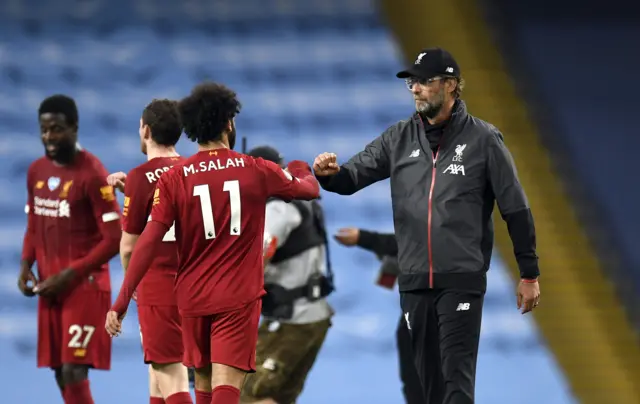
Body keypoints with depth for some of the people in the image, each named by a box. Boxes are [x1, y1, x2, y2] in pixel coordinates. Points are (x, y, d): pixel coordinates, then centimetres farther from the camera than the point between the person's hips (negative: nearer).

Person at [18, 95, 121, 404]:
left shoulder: (91, 174, -14)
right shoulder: (36, 172, 9)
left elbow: (114, 239, -16)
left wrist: (69, 275, -19)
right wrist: (27, 264, 2)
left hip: (84, 286, -8)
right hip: (50, 286, 8)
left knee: (74, 372, -14)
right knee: (61, 372, 11)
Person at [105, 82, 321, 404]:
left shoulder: (173, 179, -3)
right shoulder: (257, 171, 0)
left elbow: (149, 241, -10)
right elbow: (310, 189, 18)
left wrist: (121, 302, -8)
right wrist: (300, 169, 43)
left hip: (193, 297, 2)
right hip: (239, 298, -2)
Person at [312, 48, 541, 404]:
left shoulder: (483, 139, -2)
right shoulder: (399, 138, 8)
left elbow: (516, 209, 1)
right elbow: (354, 176, 6)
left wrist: (529, 274, 1)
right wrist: (331, 174, -19)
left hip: (462, 280, -4)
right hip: (414, 281, 4)